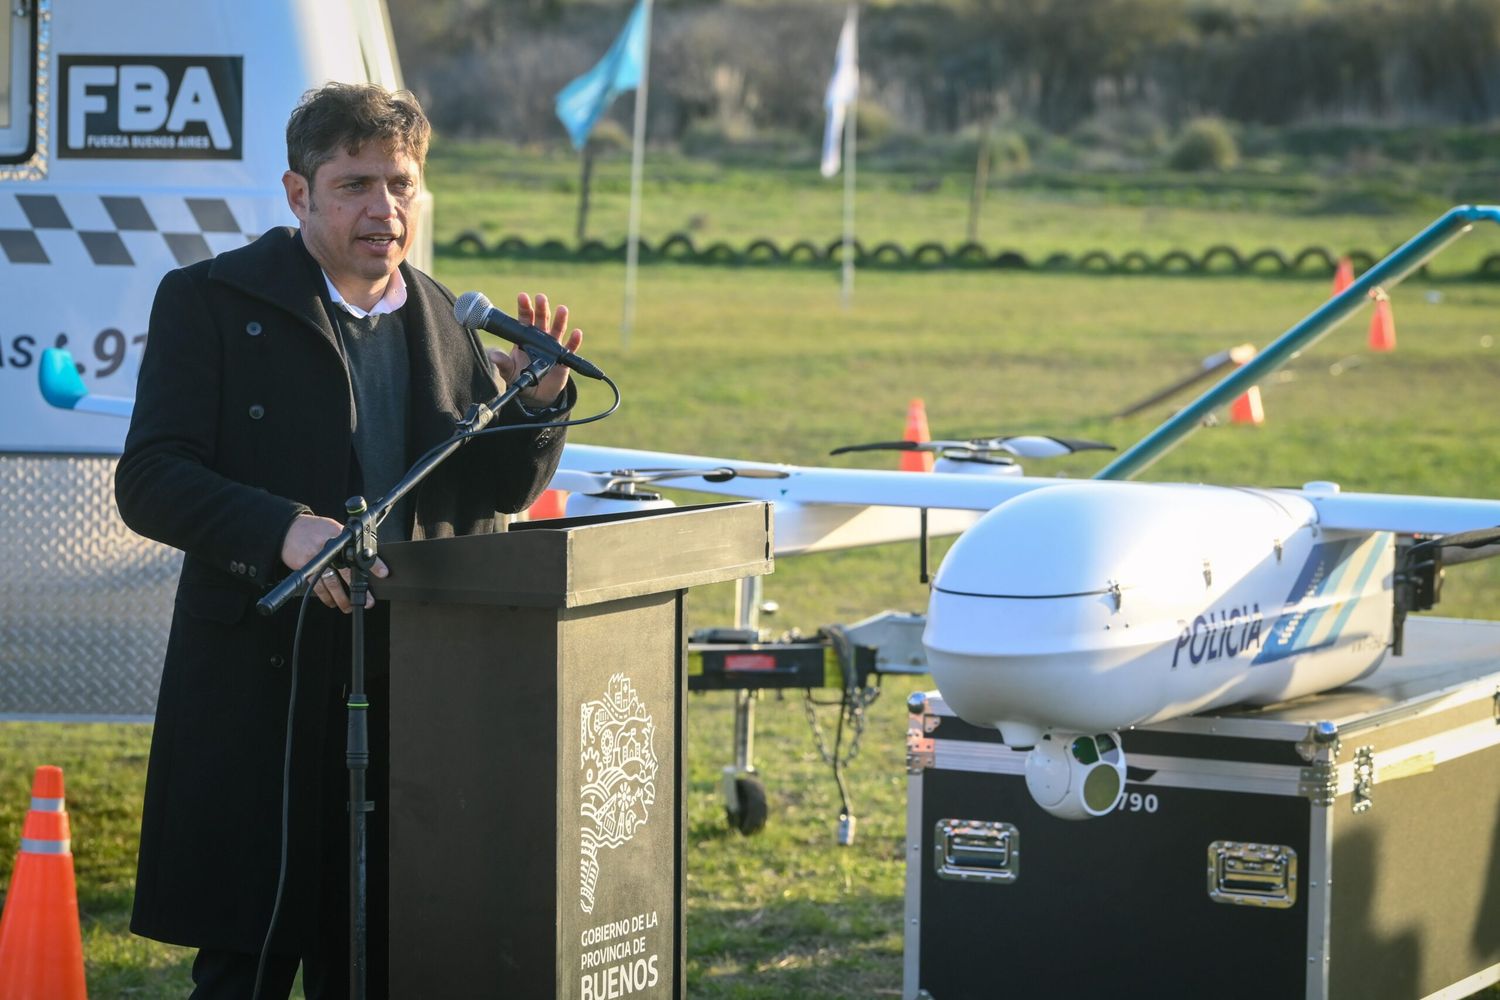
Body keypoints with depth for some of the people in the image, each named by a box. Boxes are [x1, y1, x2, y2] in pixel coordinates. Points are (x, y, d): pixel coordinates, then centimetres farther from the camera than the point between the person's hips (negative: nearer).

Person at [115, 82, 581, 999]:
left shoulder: (443, 319, 14)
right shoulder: (210, 302, -1)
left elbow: (502, 493, 14)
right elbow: (149, 482, -10)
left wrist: (540, 393, -6)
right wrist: (284, 529, -26)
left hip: (411, 687, 5)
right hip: (260, 688, -4)